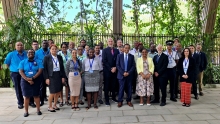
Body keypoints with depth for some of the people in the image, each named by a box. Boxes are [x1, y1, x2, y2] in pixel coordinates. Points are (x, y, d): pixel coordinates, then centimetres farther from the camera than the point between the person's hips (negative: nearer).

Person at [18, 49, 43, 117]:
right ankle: (26, 111, 9)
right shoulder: (22, 62, 5)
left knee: (36, 95, 2)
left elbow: (40, 70, -7)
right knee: (26, 96, 2)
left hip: (36, 80, 0)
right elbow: (21, 72, -4)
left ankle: (38, 110, 11)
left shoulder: (38, 62, 4)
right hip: (25, 81, 0)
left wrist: (32, 78, -16)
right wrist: (28, 79, -15)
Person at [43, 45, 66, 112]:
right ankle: (50, 107, 15)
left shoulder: (59, 57, 7)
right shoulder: (47, 57, -4)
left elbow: (62, 67, 8)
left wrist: (63, 77, 2)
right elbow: (45, 68, -5)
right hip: (51, 76, -4)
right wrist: (46, 78, -11)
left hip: (59, 75, 4)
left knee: (58, 92, 9)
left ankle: (54, 105, 27)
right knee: (52, 92, -4)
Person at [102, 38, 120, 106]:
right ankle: (107, 100, 8)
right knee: (107, 86, 2)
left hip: (115, 70, 3)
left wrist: (115, 68, -7)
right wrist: (110, 68, -11)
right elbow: (104, 61, -7)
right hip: (107, 71, -3)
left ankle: (113, 97, 24)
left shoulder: (116, 50, 11)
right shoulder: (105, 50, 0)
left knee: (114, 85, 10)